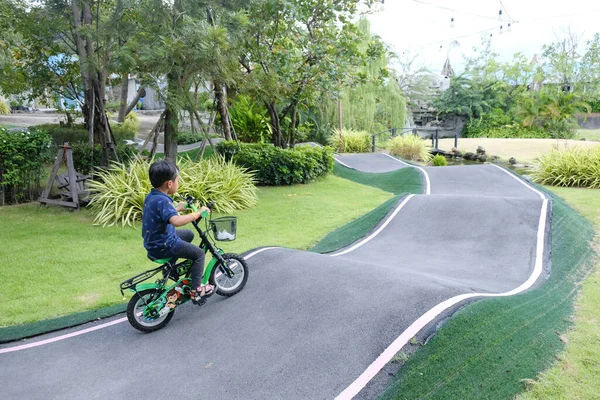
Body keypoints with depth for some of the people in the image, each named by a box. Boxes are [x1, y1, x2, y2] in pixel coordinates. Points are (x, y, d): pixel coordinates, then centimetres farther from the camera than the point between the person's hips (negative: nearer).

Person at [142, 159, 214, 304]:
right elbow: (176, 221, -43)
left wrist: (177, 208, 19)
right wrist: (198, 213, -34)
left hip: (153, 242, 10)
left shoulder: (150, 196, 3)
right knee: (199, 253, 1)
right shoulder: (162, 201, -27)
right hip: (163, 246, -10)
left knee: (189, 234, 27)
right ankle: (196, 290, 6)